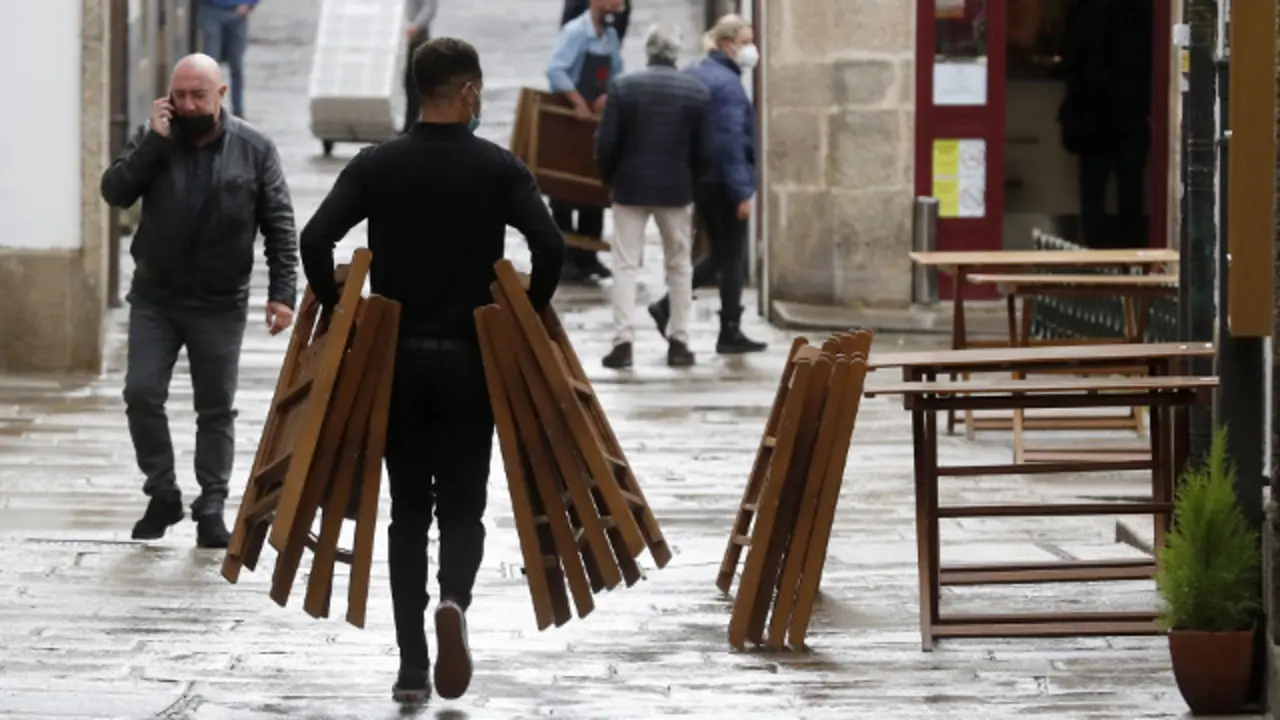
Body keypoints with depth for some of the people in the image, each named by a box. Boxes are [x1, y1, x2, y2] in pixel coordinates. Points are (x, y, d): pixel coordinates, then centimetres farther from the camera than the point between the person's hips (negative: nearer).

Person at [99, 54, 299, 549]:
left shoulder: (254, 150, -5)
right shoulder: (154, 141, 0)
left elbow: (279, 225, -4)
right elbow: (115, 192, -11)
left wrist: (282, 293, -11)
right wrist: (153, 140, -18)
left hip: (220, 304, -1)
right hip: (154, 298, 1)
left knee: (216, 410, 5)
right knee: (141, 394, -7)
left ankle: (211, 508, 13)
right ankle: (162, 494, 9)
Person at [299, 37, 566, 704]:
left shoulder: (376, 165, 0)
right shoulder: (499, 168, -4)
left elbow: (315, 240, -11)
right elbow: (550, 246, -16)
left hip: (394, 360, 2)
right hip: (470, 362, -1)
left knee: (407, 512, 10)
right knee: (462, 507, 8)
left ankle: (411, 667, 5)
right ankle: (454, 600, -25)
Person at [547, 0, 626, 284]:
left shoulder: (611, 37, 7)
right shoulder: (575, 32, -15)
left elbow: (617, 75, 12)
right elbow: (555, 71, -27)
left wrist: (608, 95, -9)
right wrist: (579, 102, -31)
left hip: (596, 119, 7)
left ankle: (587, 255, 17)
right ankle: (564, 257, 5)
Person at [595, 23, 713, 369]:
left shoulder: (623, 86, -7)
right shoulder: (697, 91, -5)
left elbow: (606, 143, -7)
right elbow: (704, 151, -3)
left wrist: (609, 180, 10)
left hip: (630, 187, -1)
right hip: (676, 188, 1)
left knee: (625, 265, 4)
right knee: (679, 266, 13)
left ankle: (623, 341, -5)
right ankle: (678, 342, 13)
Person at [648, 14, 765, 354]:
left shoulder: (695, 74, 10)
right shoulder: (727, 83, -17)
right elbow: (732, 140, -22)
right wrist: (742, 192, -21)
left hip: (697, 178, 9)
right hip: (723, 181, -9)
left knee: (719, 254, 19)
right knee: (734, 257, 3)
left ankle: (667, 306, 11)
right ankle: (730, 333, 8)